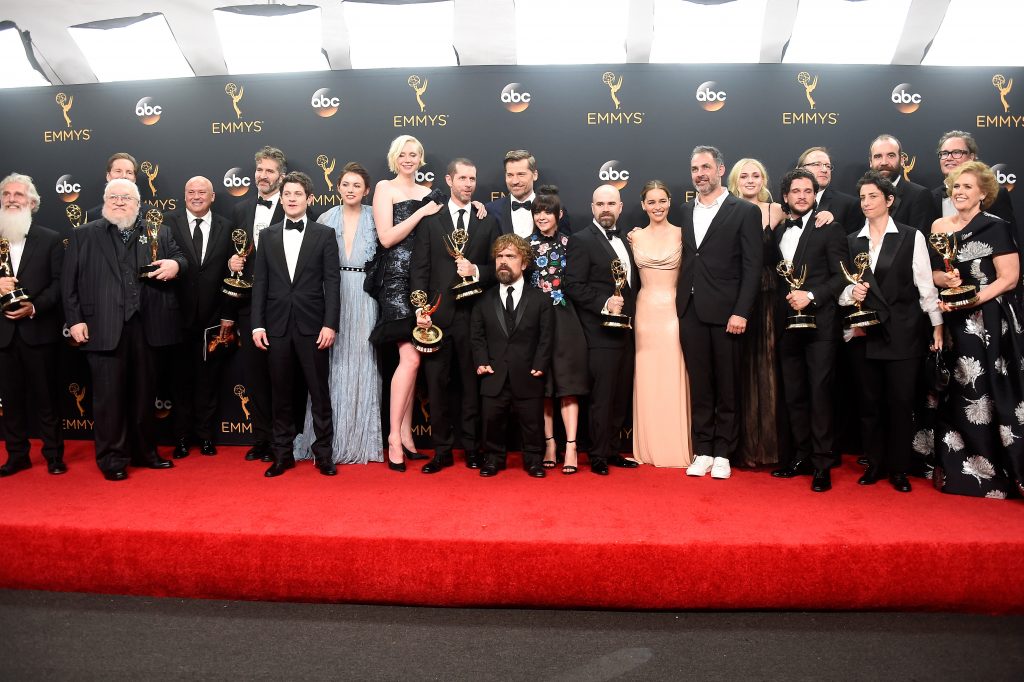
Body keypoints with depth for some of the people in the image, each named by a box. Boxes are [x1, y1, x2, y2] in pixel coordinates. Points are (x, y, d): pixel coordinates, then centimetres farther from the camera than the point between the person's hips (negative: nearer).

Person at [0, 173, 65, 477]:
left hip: (39, 330, -3)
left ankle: (54, 454, 14)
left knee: (46, 396, 4)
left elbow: (59, 282, -3)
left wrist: (35, 307, -16)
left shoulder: (50, 239, 3)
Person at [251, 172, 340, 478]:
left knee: (319, 392, 3)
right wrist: (257, 323, 1)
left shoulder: (324, 234, 3)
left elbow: (332, 282, -2)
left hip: (312, 325, -2)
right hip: (277, 325, 3)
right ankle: (282, 453, 18)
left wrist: (330, 324, -10)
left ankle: (323, 452, 13)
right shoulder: (268, 235, 11)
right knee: (281, 393, 8)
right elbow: (260, 282, 8)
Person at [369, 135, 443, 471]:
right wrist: (421, 213, -9)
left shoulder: (429, 193, 17)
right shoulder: (385, 188, 2)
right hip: (396, 279, -5)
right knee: (410, 358, -14)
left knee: (411, 360, 6)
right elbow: (387, 238, -9)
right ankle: (395, 436, -4)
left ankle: (406, 434, 13)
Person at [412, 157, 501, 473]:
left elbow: (496, 267, 9)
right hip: (438, 314, 0)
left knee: (472, 384, 6)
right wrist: (420, 308, -8)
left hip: (473, 313, 1)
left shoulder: (487, 222, 11)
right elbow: (419, 269, 2)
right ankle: (442, 451, 13)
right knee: (437, 385, 3)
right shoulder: (430, 220, 8)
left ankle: (471, 448, 17)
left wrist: (476, 271, -11)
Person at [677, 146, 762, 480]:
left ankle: (723, 453, 16)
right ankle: (702, 451, 18)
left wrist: (741, 312, -13)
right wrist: (680, 305, 1)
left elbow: (752, 266, -5)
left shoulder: (745, 211, 0)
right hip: (690, 312, 4)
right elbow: (683, 261, 11)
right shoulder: (684, 212, 13)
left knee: (726, 388, 5)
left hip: (725, 313, -4)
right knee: (699, 387, 9)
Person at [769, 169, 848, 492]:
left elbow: (840, 276, -7)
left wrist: (811, 296, -17)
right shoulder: (777, 232, 13)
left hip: (819, 323, -5)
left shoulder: (829, 228, -1)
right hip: (787, 323, 5)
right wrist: (786, 300, 1)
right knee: (793, 393, 10)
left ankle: (822, 463, 4)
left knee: (819, 392, -4)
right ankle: (801, 455, 21)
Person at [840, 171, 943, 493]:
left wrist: (937, 326, -1)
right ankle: (875, 464, 20)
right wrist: (851, 292, -9)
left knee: (901, 401, 1)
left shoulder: (911, 237, 2)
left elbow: (925, 285, 1)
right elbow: (843, 285, 13)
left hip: (903, 333, -3)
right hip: (864, 333, 3)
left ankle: (898, 468, 14)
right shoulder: (851, 241, 10)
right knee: (869, 401, 8)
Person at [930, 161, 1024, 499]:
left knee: (986, 393, -5)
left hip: (989, 322, -5)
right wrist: (944, 280, -6)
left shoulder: (995, 227, -5)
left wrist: (969, 300, -20)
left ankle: (992, 474, 5)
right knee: (957, 396, 8)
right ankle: (956, 469, 18)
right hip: (953, 323, 5)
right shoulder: (939, 226, 11)